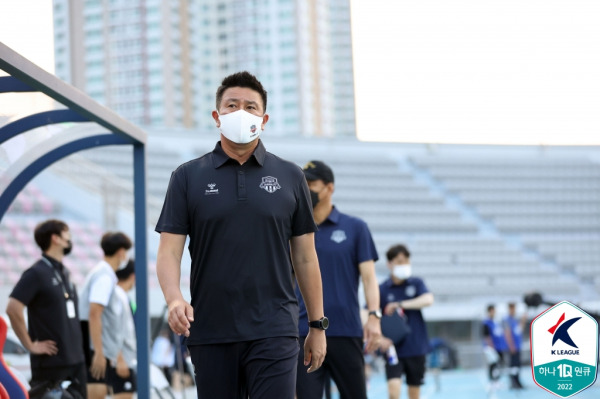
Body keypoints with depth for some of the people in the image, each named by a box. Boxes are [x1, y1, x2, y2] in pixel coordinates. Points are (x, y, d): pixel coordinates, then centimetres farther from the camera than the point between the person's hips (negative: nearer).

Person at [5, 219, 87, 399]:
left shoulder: (65, 273, 15)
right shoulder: (37, 273, -11)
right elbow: (13, 308, -21)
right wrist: (30, 345, -17)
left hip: (75, 359, 8)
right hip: (50, 361, -8)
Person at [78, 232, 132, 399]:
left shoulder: (101, 273, 17)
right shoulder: (105, 277, -13)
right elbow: (94, 314, -21)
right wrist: (98, 352, -24)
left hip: (103, 349, 10)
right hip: (99, 350, -10)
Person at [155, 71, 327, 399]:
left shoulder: (289, 177, 7)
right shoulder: (188, 177, 6)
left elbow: (305, 257, 11)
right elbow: (169, 250, 0)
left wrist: (318, 324, 9)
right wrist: (174, 299, -19)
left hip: (273, 331, -1)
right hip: (210, 332, 1)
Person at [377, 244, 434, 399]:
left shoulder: (416, 283, 2)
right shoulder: (382, 289, -2)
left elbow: (428, 300, -17)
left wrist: (400, 304, -22)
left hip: (416, 347, 2)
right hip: (393, 348, -2)